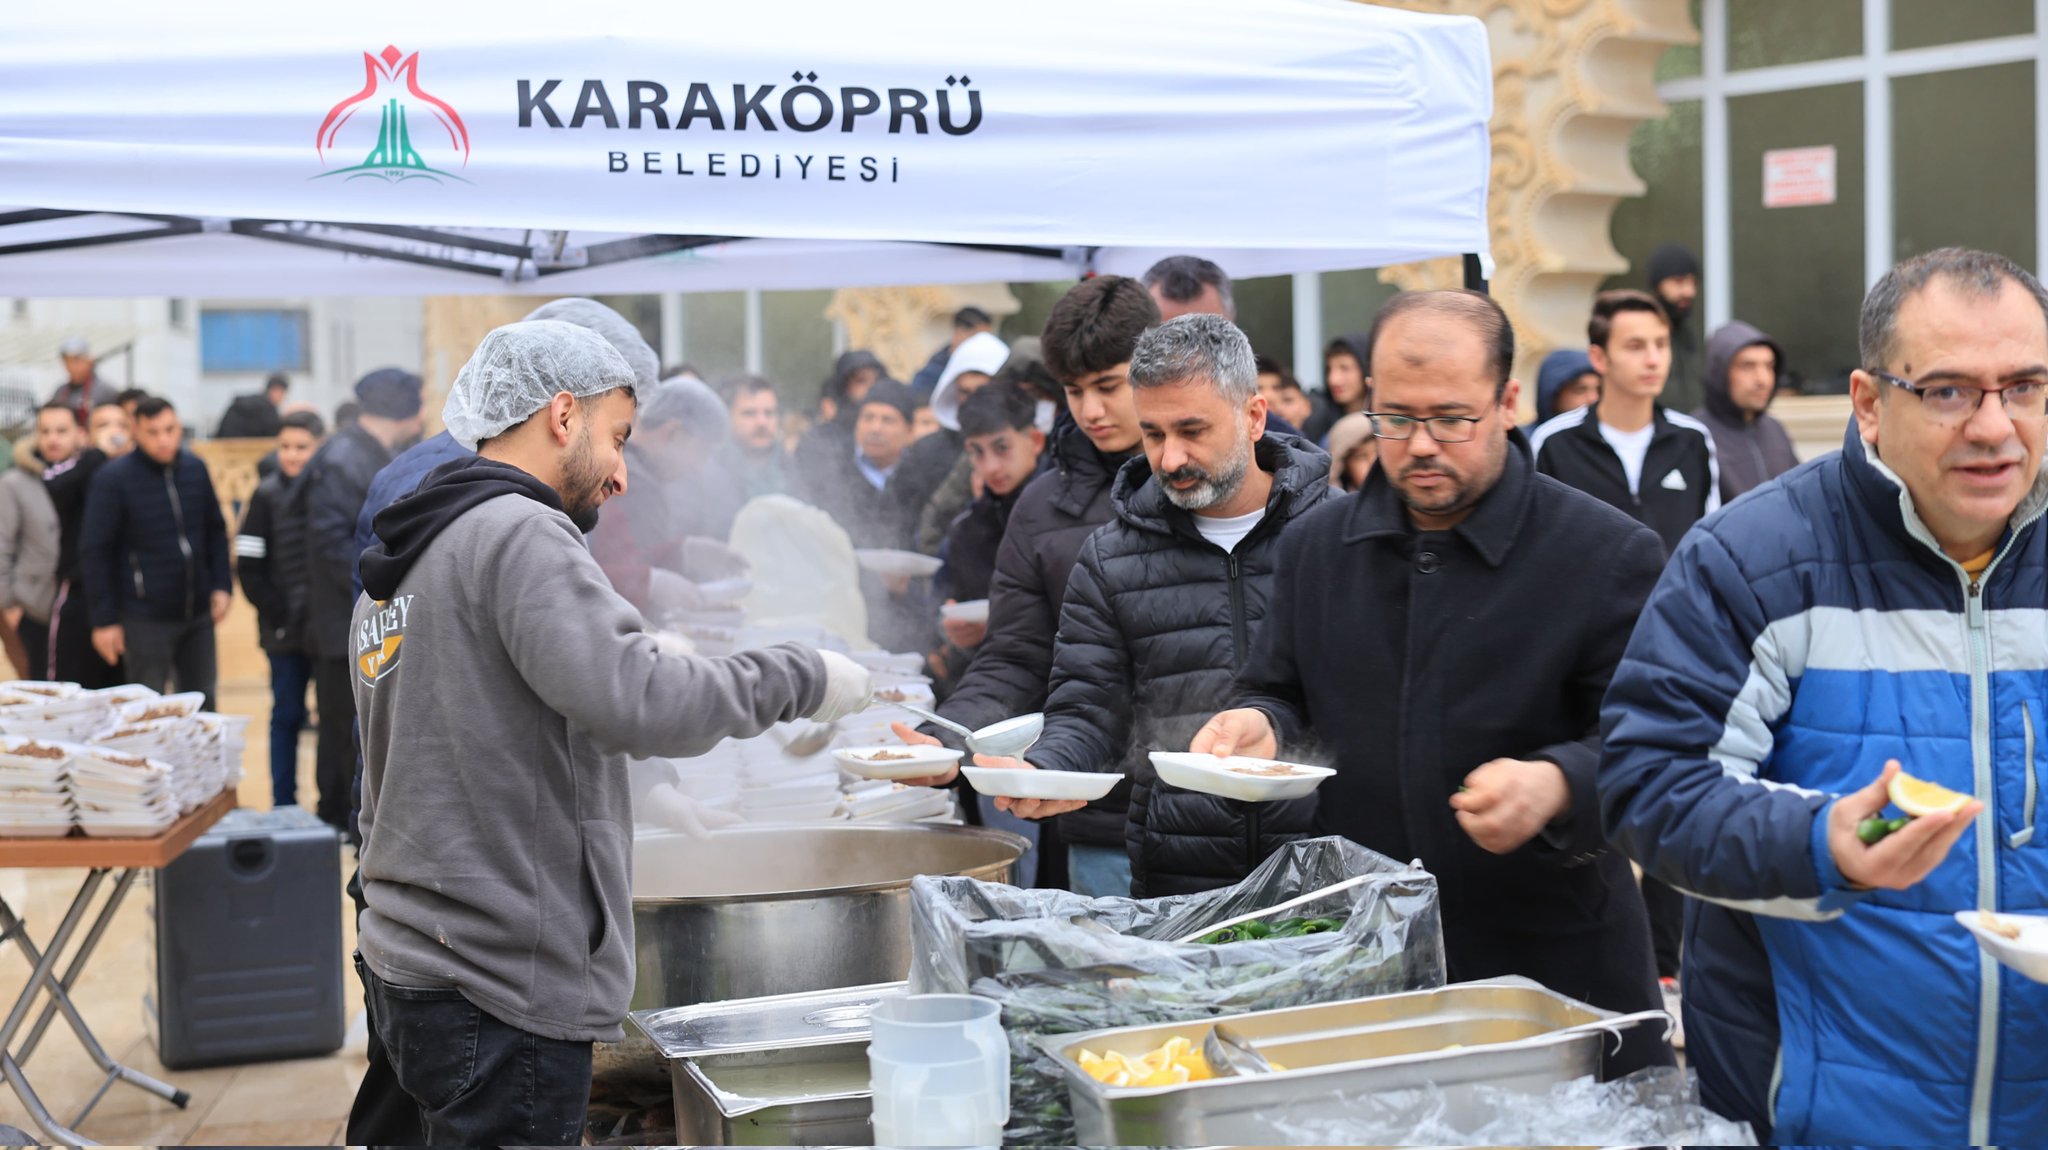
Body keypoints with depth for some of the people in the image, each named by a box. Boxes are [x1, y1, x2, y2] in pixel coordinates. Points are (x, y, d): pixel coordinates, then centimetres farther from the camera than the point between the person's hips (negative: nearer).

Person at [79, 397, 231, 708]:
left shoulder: (195, 469, 3)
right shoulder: (113, 479, -10)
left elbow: (216, 531, 15)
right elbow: (95, 553, -9)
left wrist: (221, 585, 6)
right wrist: (104, 620, -10)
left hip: (198, 613, 4)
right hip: (145, 619, -4)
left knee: (202, 704, 14)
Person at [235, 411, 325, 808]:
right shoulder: (268, 495, -2)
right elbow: (249, 566, -2)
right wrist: (277, 613, -7)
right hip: (286, 628, 0)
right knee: (287, 715, 7)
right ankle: (283, 805, 16)